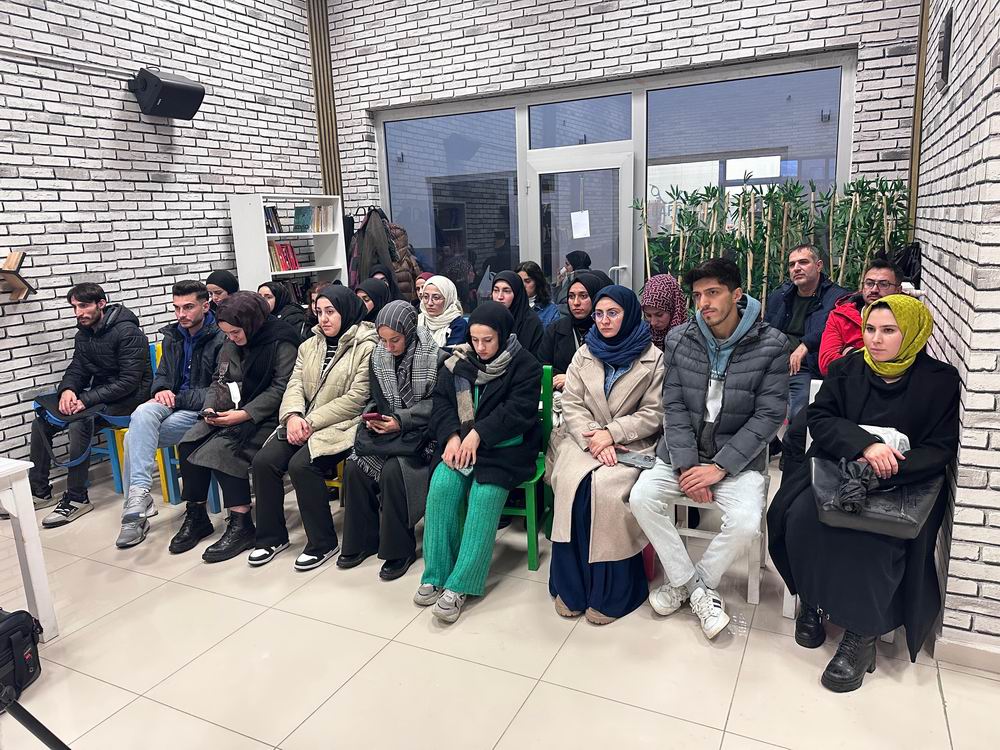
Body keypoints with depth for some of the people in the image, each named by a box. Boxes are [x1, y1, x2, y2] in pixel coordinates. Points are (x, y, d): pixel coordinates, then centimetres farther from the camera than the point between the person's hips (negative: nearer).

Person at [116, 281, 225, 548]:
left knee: (136, 437, -23)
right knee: (142, 414, -27)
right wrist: (162, 390, -2)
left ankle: (136, 495, -17)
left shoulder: (220, 339, -10)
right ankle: (139, 493, -30)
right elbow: (162, 375, 22)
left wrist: (177, 398, -15)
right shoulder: (172, 336, 13)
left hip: (201, 410, -6)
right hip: (174, 403, 6)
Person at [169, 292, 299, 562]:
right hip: (230, 412, 7)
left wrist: (245, 414, -23)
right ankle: (195, 516, -1)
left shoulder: (281, 343, -11)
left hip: (263, 417, -7)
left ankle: (241, 525, -19)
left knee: (222, 448, -28)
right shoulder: (230, 345, 12)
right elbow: (219, 382, 17)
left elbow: (280, 389, -16)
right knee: (189, 443, -14)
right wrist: (211, 408, -3)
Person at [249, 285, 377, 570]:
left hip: (341, 426, -7)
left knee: (301, 465, -28)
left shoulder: (367, 347, -7)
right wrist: (293, 416, -13)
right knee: (263, 460, -12)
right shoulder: (310, 346, 17)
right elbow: (295, 385, 9)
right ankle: (272, 536, 6)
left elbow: (356, 398, -15)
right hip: (304, 423, 7)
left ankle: (323, 542, -9)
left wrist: (313, 422, -16)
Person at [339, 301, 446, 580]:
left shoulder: (436, 358, -12)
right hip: (388, 429, 6)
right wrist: (373, 418, -6)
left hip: (421, 433, -6)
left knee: (393, 469, -29)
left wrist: (401, 420, -19)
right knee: (354, 468, -17)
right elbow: (377, 400, 15)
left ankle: (400, 549, -11)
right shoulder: (378, 358, 6)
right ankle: (362, 540, 2)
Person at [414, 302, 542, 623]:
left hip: (506, 447, -3)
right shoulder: (458, 362, 10)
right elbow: (441, 402, 6)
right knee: (441, 487, -22)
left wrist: (478, 434, -20)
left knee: (485, 495, -28)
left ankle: (459, 585, -22)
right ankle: (436, 574, -11)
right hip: (460, 441, 4)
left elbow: (519, 411, -12)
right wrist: (452, 436, -12)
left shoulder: (525, 365, -2)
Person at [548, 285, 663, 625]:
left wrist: (611, 433, -14)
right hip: (586, 438, 3)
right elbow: (571, 406, 3)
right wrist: (594, 439, -14)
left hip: (632, 444, -3)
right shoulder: (585, 354, 11)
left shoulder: (653, 358, 1)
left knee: (606, 487, -30)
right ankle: (571, 584, -12)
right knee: (571, 481, -27)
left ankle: (609, 590, -13)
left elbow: (654, 413, -4)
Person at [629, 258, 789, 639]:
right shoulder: (679, 339, 0)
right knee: (641, 497, -20)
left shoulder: (771, 344, -8)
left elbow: (769, 415, -10)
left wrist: (719, 467, -17)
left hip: (738, 457, -2)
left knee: (745, 521, -27)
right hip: (683, 452, 3)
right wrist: (686, 465, -14)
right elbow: (674, 406, -2)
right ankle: (695, 587, -1)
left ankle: (690, 583, 3)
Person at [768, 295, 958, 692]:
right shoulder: (847, 368, 7)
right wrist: (864, 444, -23)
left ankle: (862, 634, -15)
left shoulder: (939, 380, 1)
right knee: (802, 516, -25)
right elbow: (819, 419, -3)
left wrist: (886, 471, -23)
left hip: (902, 484, -2)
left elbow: (940, 450, -5)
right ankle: (813, 601, -3)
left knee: (868, 537, -31)